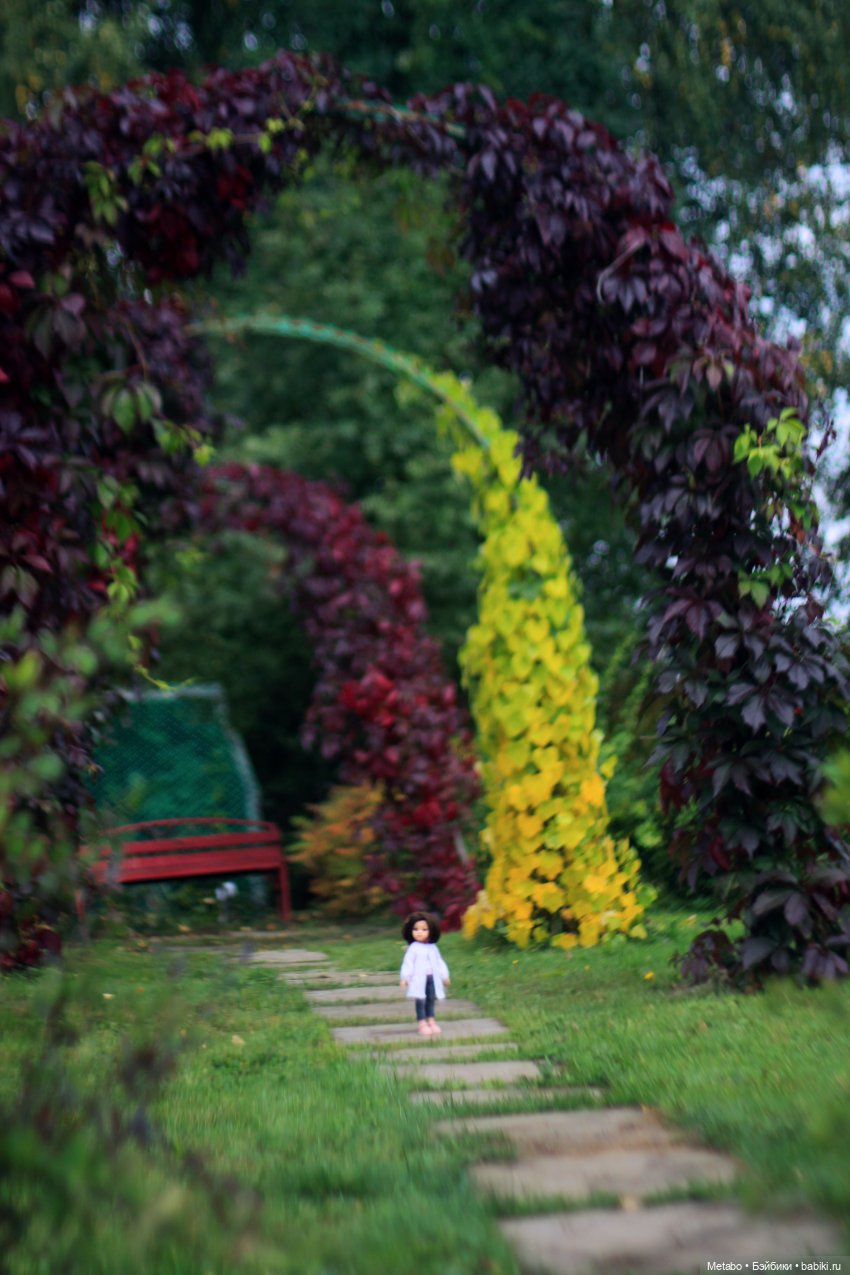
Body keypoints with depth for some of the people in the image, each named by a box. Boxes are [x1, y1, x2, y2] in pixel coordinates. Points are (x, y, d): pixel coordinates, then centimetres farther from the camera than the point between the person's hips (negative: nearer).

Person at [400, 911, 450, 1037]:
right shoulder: (413, 948, -5)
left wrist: (445, 976, 16)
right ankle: (422, 1024, -1)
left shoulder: (433, 948, 8)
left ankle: (431, 1022, 16)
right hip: (419, 979, -4)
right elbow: (408, 963, -10)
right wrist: (405, 977, -16)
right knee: (420, 1001, -4)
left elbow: (439, 962, 15)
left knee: (431, 1000, 10)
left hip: (432, 978, 4)